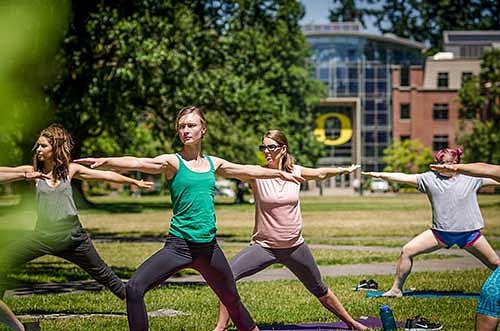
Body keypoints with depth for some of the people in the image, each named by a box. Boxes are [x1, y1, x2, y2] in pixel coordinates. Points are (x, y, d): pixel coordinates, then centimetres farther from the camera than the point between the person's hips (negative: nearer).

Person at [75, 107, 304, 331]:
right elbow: (139, 163, -22)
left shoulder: (213, 164, 11)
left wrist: (280, 173, 37)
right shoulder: (173, 162, -4)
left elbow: (248, 171, 26)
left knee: (232, 301, 17)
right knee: (134, 289, -22)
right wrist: (105, 162, -39)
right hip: (179, 244, -4)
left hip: (208, 246, 4)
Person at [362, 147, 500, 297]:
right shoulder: (430, 178, 1)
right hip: (441, 232, 1)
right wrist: (380, 175, -12)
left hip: (469, 233, -1)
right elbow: (405, 178, -4)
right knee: (406, 251, -8)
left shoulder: (471, 179, 0)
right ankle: (396, 289, 4)